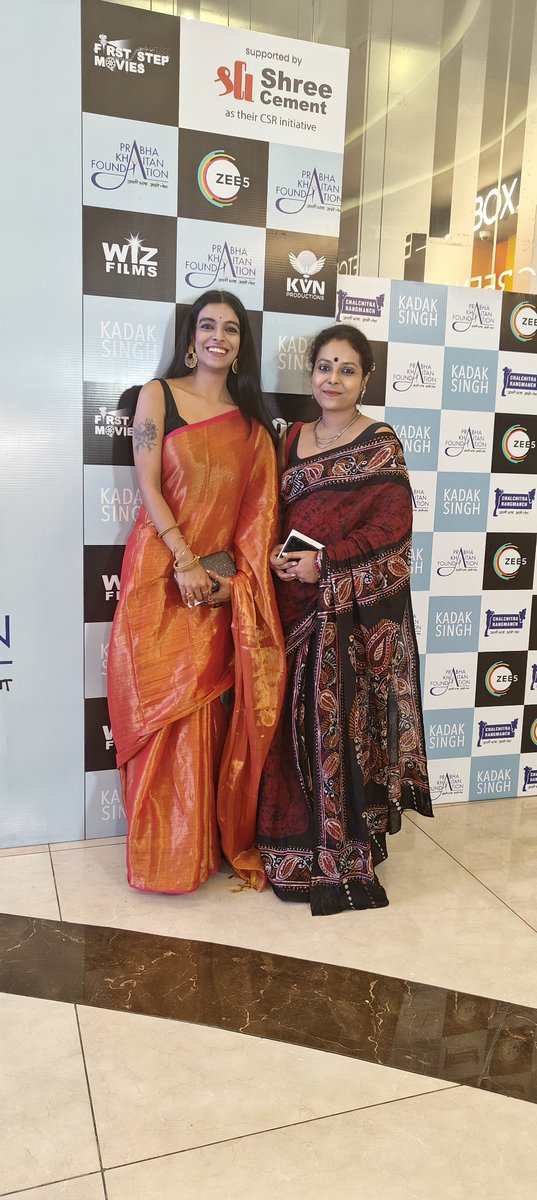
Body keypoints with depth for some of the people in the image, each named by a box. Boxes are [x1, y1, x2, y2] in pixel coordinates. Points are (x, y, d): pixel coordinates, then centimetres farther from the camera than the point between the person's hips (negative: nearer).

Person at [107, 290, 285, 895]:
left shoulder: (251, 417, 12)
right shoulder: (158, 395, 3)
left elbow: (259, 505, 5)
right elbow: (148, 484, -6)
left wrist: (239, 575, -8)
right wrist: (184, 560, -14)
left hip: (224, 581, 3)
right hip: (162, 570, -3)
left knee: (211, 705, 5)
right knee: (164, 704, 0)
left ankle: (217, 838, 20)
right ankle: (166, 850, 13)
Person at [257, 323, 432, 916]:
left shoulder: (380, 443, -3)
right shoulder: (294, 438, 14)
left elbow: (393, 523, -11)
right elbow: (277, 512, 16)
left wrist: (325, 562, -17)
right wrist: (275, 554, -5)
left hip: (356, 606, -5)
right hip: (296, 602, 5)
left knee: (341, 718, -2)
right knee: (296, 716, 9)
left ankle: (344, 851, 13)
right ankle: (295, 840, 25)